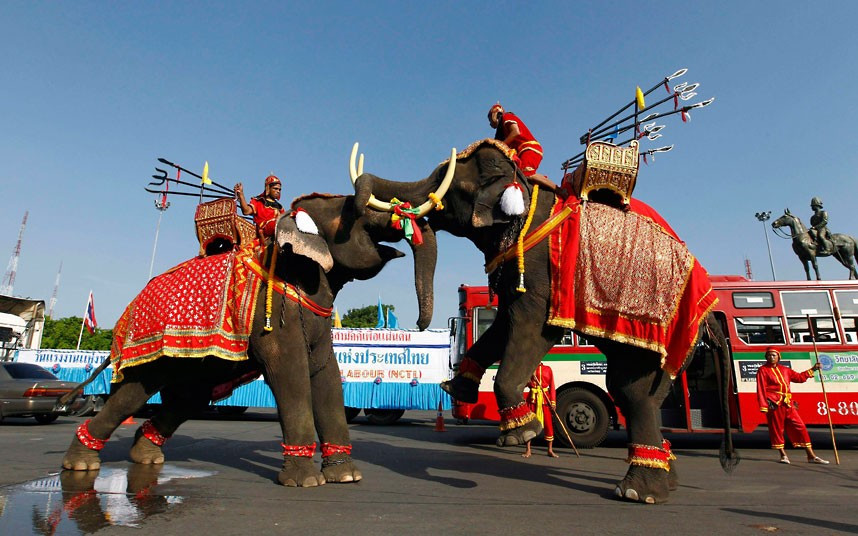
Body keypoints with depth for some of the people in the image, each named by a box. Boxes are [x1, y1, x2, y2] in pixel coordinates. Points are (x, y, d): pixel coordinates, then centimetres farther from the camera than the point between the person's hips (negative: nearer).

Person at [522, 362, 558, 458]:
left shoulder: (548, 369, 4)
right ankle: (528, 450, 8)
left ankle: (550, 450, 14)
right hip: (533, 398, 0)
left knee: (548, 424, 2)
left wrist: (553, 401, -5)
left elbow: (552, 386, 2)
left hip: (545, 398, 0)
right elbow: (527, 384, 2)